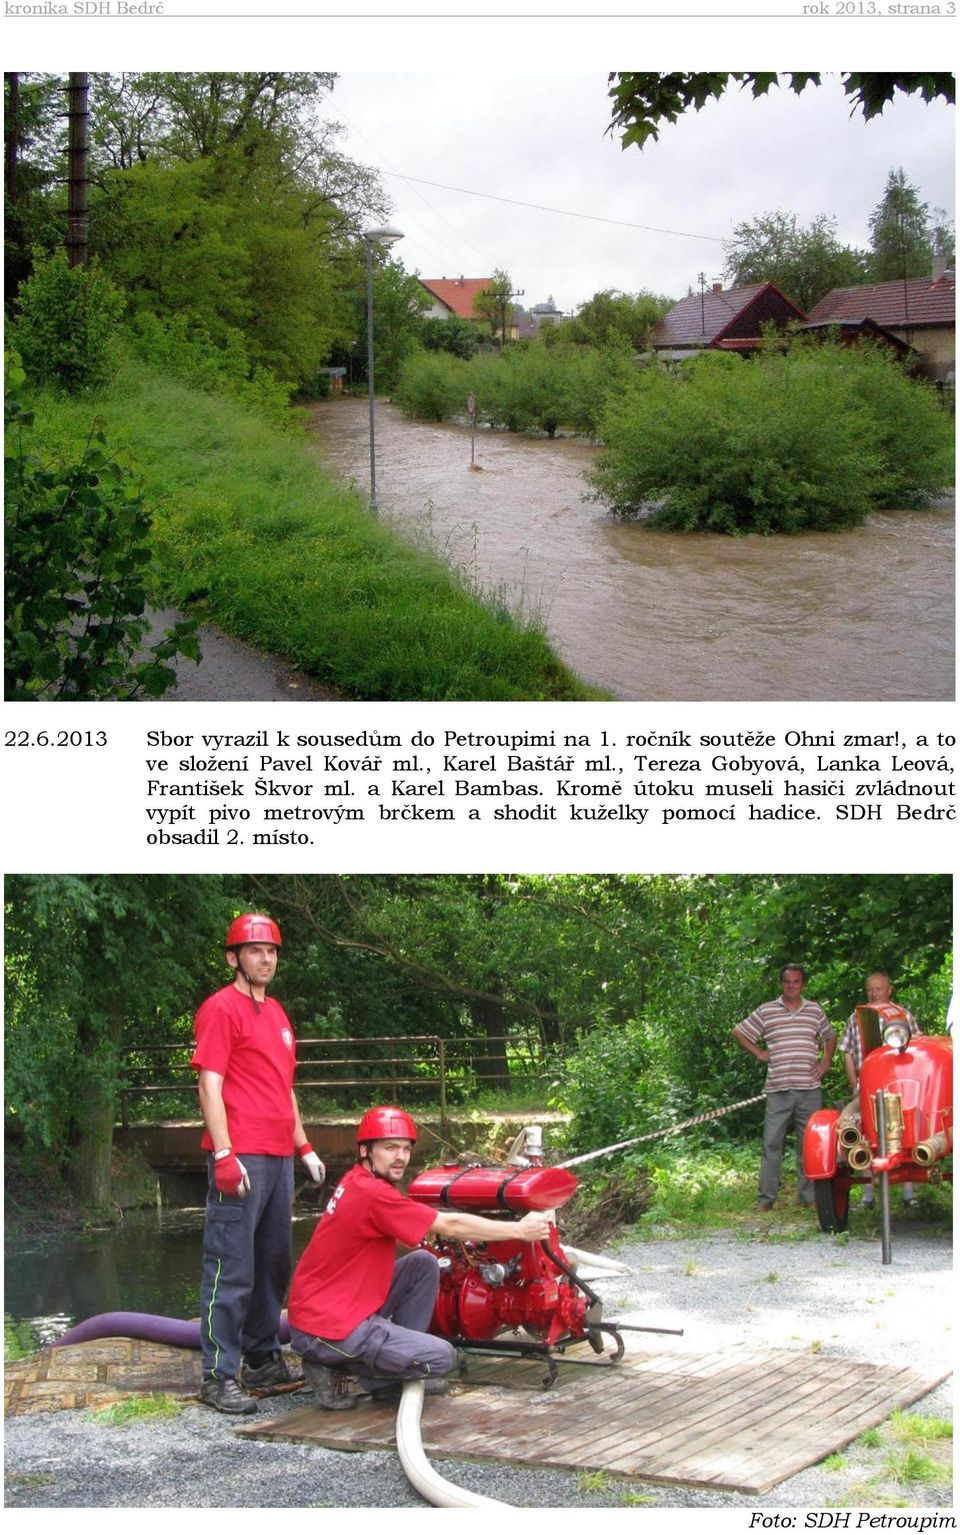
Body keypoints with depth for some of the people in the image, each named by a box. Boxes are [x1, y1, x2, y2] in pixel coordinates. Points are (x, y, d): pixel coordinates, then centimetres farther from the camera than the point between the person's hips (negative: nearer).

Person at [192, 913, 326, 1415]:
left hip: (278, 1157, 9)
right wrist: (224, 1155, -19)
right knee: (232, 1270, -8)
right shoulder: (222, 1008, -6)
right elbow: (210, 1085, -12)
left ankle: (262, 1361, 24)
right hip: (240, 1159, -9)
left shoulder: (276, 1013, 20)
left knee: (273, 1265, 14)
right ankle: (219, 1375, -4)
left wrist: (304, 1147, 23)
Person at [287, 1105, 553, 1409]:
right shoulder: (373, 1194, -21)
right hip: (325, 1331, -10)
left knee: (424, 1264, 11)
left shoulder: (357, 1182, 9)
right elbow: (450, 1226, -16)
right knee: (442, 1357, -7)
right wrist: (519, 1229, -8)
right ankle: (334, 1369, 1)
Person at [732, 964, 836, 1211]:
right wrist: (758, 1053, 4)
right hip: (778, 1089, -1)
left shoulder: (815, 1010, 11)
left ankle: (808, 1195, 11)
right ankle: (766, 1197, 0)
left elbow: (830, 1037, 25)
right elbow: (738, 1033, 13)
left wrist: (825, 1063, 11)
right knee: (772, 1143, -4)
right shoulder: (766, 1011, 6)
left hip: (809, 1089, 1)